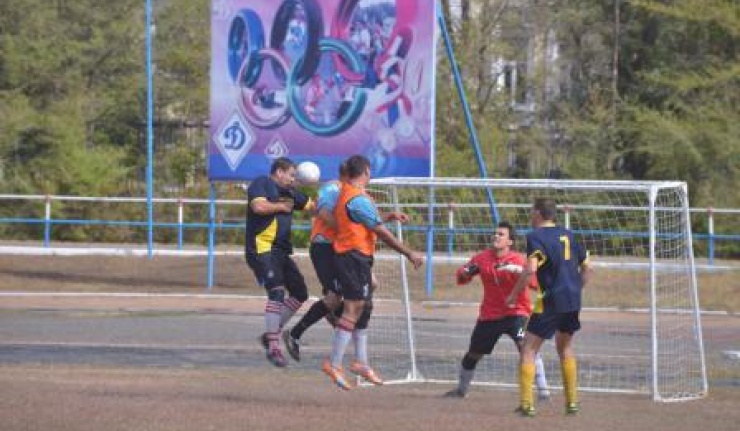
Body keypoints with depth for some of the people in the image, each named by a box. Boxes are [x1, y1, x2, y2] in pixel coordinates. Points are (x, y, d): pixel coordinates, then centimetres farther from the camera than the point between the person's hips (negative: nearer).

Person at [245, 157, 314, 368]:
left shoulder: (289, 192, 21)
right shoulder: (261, 183, -4)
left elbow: (311, 206, 26)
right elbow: (258, 206, -21)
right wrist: (281, 206, -7)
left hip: (281, 251, 9)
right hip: (261, 249, -9)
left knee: (300, 293, 10)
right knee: (277, 292, -20)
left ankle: (271, 334, 18)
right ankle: (273, 347, -20)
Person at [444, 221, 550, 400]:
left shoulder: (518, 259, -13)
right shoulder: (482, 258, -1)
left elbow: (535, 280, -28)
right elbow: (461, 277, 7)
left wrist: (516, 270, -44)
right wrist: (467, 272, -17)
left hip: (516, 312, -5)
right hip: (489, 315, 5)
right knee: (473, 355, 15)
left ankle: (543, 390, -26)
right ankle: (461, 389, 40)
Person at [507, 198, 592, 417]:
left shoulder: (535, 237, -7)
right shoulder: (568, 235, 13)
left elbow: (531, 269, -21)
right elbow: (586, 267, 16)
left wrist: (514, 295, -12)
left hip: (553, 300, -7)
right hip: (573, 301, 7)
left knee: (529, 349, 1)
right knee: (565, 347, 23)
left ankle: (526, 404, -6)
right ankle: (572, 401, 22)